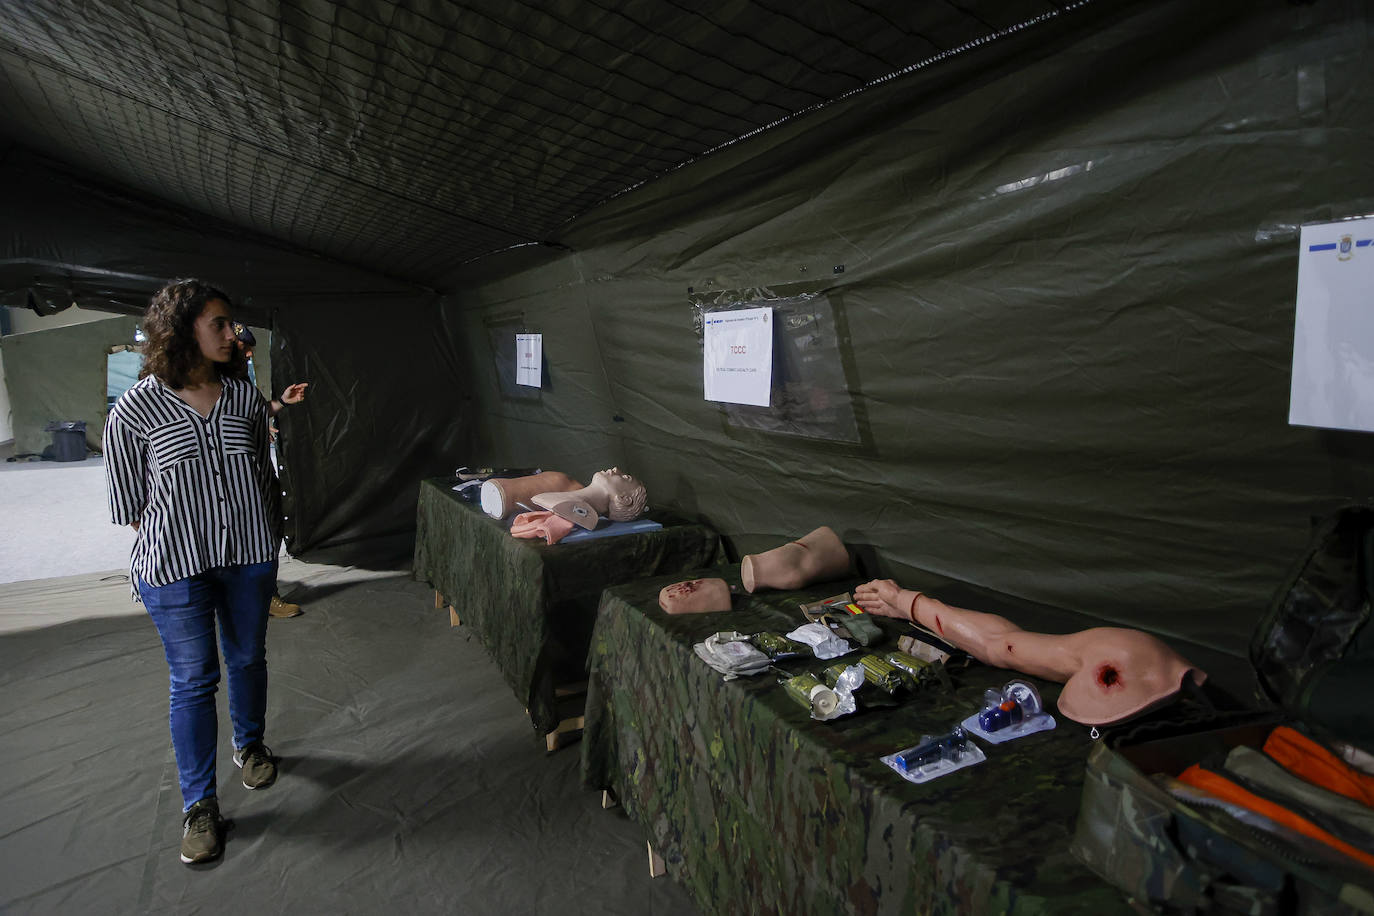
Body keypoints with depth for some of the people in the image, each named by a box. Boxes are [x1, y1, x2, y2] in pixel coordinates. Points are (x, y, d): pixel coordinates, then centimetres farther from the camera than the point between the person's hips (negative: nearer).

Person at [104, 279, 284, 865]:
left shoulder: (245, 395, 1)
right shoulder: (136, 409, -10)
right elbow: (129, 500, -2)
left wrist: (270, 536, 11)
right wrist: (176, 533, -1)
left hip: (250, 557, 4)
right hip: (176, 567, -3)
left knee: (248, 659, 18)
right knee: (193, 680, 5)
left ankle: (250, 746, 44)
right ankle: (199, 806, 22)